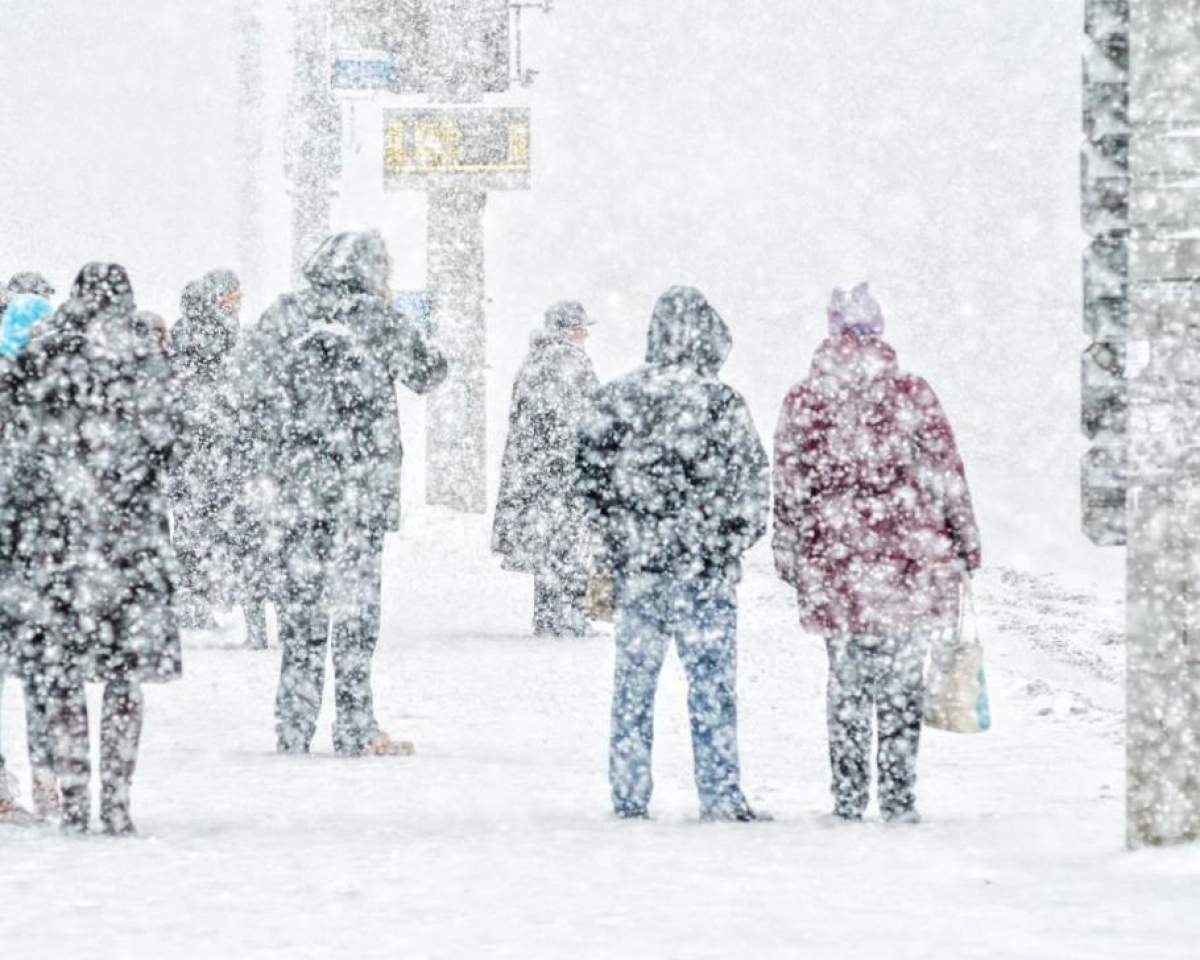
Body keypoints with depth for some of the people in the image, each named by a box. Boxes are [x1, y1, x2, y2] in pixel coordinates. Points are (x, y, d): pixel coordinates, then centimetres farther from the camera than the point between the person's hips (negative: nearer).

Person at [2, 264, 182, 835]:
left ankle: (73, 805, 6)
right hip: (127, 531, -1)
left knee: (61, 677, 7)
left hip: (51, 530, 2)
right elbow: (160, 443, -2)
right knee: (125, 678, 5)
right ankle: (116, 804, 2)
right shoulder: (143, 362, -5)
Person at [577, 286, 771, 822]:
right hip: (705, 572, -3)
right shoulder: (721, 403, -10)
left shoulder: (615, 400, 0)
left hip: (635, 568, 3)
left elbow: (591, 477, 4)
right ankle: (722, 799, 5)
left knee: (633, 682, 11)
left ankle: (628, 799, 14)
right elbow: (753, 485, -6)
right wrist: (734, 541, 9)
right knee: (712, 683, 3)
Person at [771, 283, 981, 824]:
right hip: (909, 559, -1)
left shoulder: (803, 401, 1)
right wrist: (966, 544, 9)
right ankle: (898, 799, 3)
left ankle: (848, 799, 10)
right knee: (902, 683, 4)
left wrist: (788, 558, 15)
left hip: (835, 566, 1)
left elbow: (789, 490, 5)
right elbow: (946, 476, 0)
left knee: (846, 683, 10)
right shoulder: (910, 394, -3)